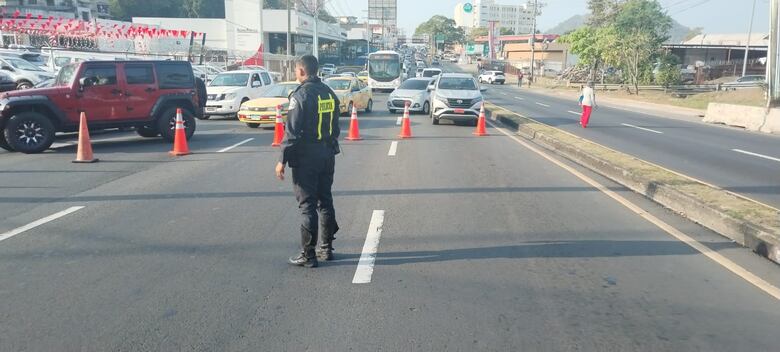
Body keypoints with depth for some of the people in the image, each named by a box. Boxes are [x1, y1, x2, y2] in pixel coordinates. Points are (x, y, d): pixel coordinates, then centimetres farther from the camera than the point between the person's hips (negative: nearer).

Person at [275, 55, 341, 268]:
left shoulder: (301, 95, -14)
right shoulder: (329, 94, 9)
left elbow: (293, 132, -18)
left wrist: (283, 160, -12)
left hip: (306, 158, -7)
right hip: (328, 155, 7)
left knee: (307, 205, -2)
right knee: (325, 201, 15)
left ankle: (308, 255, 4)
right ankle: (327, 248, 24)